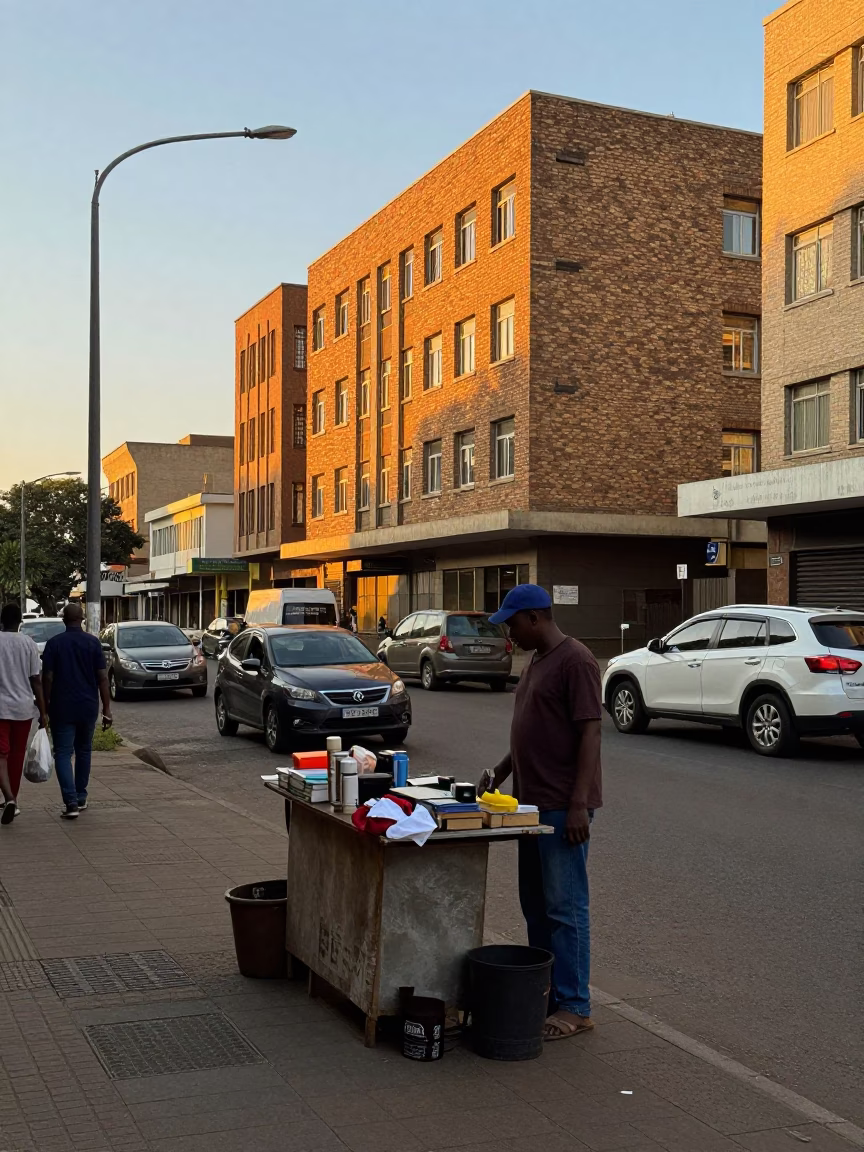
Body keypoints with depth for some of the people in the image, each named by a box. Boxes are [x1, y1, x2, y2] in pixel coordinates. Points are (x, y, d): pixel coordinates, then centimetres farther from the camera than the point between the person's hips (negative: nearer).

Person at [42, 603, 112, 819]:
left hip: (62, 708, -2)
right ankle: (81, 798, 26)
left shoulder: (54, 643, -4)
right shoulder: (93, 643, -1)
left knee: (63, 754, -1)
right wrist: (107, 709, 1)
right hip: (88, 707, 2)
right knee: (83, 751, 19)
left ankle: (71, 802, -14)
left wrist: (45, 707, 2)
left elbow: (48, 678, -6)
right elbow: (102, 678, -3)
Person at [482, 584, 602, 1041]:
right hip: (533, 802, 10)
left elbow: (590, 732, -19)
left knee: (565, 906, -3)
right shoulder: (537, 661, 15)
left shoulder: (575, 661, -14)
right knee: (536, 904, 15)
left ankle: (574, 1007, 5)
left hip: (562, 806, -10)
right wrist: (502, 771, 14)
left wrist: (579, 804, -23)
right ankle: (543, 992, 25)